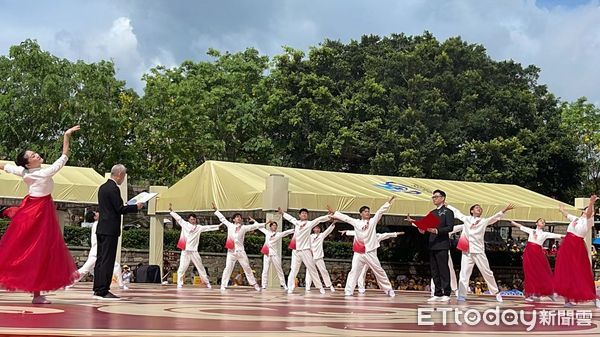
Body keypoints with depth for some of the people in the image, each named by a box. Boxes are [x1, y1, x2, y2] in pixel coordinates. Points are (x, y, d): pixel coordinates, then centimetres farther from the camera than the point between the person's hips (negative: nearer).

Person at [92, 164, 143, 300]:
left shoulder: (103, 187, 14)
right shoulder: (113, 189, -14)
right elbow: (120, 209, -16)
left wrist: (131, 207, 21)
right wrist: (136, 207, -5)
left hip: (101, 229, 10)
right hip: (110, 229, -9)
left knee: (100, 259, 11)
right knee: (107, 260, -7)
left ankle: (98, 289, 15)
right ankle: (103, 291, -7)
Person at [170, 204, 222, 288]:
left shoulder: (199, 227, 9)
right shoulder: (185, 224, 6)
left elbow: (208, 227, 8)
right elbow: (178, 218, 9)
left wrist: (218, 226, 5)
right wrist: (171, 211, 9)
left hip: (194, 251, 2)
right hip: (185, 251, -2)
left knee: (200, 267, 8)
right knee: (182, 268, -7)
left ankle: (207, 283, 15)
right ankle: (179, 284, 0)